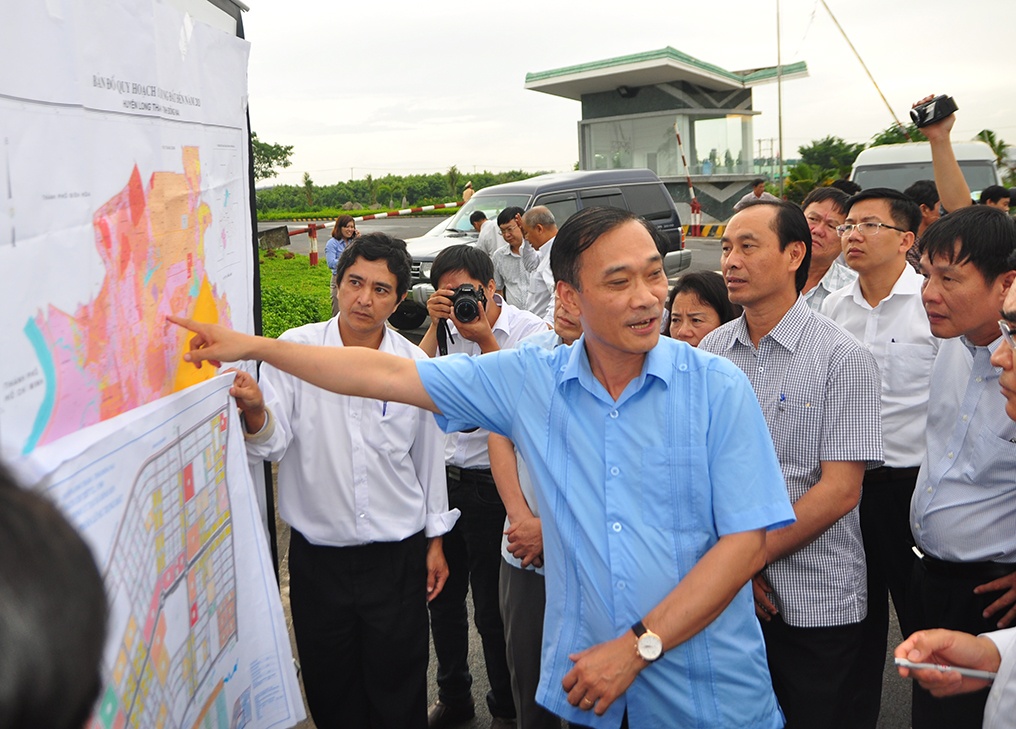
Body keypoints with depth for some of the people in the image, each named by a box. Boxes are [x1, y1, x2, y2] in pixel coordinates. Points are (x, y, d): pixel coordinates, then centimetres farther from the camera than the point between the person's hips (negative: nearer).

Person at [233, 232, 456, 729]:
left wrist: (435, 540, 10)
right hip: (316, 557, 0)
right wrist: (255, 411, -36)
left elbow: (429, 455, 6)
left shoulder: (415, 364, -4)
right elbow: (271, 446, -13)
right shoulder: (294, 348, -7)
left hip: (398, 557, 0)